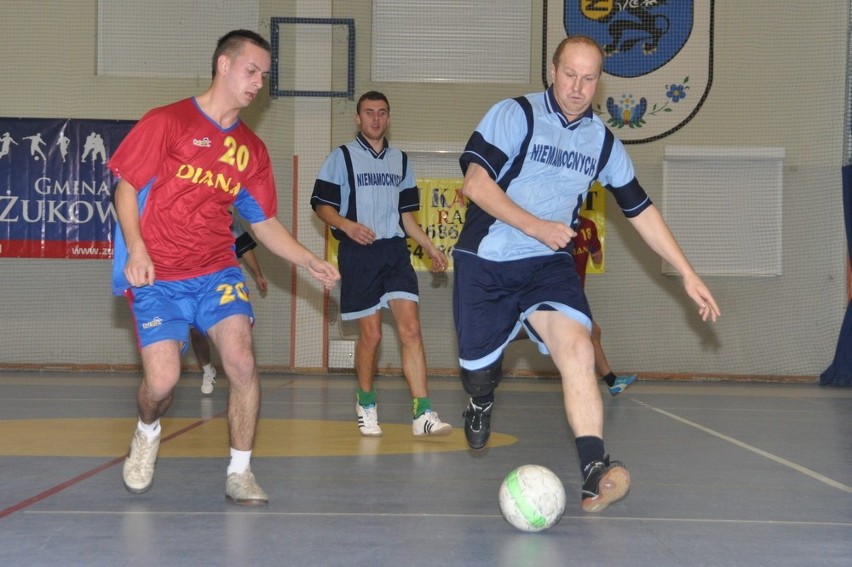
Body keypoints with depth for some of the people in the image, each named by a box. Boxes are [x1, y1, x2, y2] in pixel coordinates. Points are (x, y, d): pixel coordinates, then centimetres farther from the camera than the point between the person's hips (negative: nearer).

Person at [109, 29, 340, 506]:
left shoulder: (252, 149, 10)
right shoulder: (166, 122, -3)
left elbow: (264, 222, 15)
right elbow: (126, 188, -2)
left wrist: (310, 261, 2)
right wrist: (136, 249, -17)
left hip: (218, 271, 3)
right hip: (158, 277, -3)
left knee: (242, 359, -17)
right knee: (162, 381, -12)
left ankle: (240, 472, -1)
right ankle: (148, 432, 25)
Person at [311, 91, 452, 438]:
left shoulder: (400, 161, 18)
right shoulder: (342, 157, 4)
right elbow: (321, 205, 0)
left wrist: (430, 247, 12)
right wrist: (348, 225, -18)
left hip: (395, 251, 3)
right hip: (358, 253, -3)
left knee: (410, 327, -11)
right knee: (371, 334, -2)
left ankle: (422, 412, -15)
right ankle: (366, 403, 21)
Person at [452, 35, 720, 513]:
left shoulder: (603, 142, 4)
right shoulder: (515, 115, -9)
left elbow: (641, 210, 10)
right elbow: (476, 183, -17)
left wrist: (689, 275, 8)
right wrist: (535, 226, -25)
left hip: (549, 263, 2)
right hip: (485, 261, -2)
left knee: (577, 348, -23)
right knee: (477, 367, 6)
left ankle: (595, 473, -31)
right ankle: (482, 406, 46)